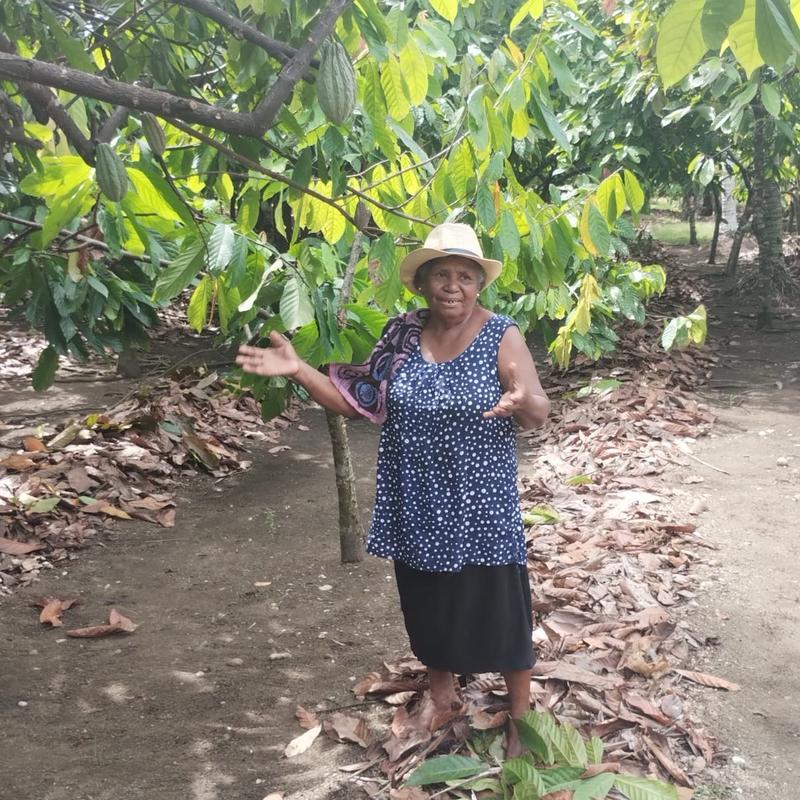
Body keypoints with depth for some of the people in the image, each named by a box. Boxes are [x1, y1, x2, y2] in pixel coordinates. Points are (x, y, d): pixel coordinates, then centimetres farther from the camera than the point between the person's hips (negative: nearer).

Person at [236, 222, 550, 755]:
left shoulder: (502, 337, -10)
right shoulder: (401, 336, 0)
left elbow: (539, 416, -14)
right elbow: (357, 401, 2)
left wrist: (523, 401, -38)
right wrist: (299, 370, -12)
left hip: (481, 510, -4)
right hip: (419, 509, 4)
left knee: (499, 609, 8)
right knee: (429, 606, 19)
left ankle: (522, 716, 29)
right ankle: (442, 695, 44)